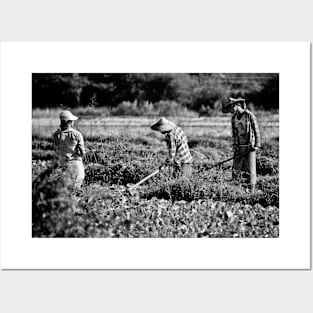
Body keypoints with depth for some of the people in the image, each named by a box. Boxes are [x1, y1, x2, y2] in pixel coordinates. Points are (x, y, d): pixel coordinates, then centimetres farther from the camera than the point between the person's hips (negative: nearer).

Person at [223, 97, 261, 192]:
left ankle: (252, 191, 0)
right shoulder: (233, 118, 7)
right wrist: (234, 145, 6)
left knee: (251, 169, -6)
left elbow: (256, 130, -9)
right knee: (236, 169, 2)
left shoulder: (249, 115, -11)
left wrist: (257, 145, -13)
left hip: (250, 146, -5)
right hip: (239, 147, 5)